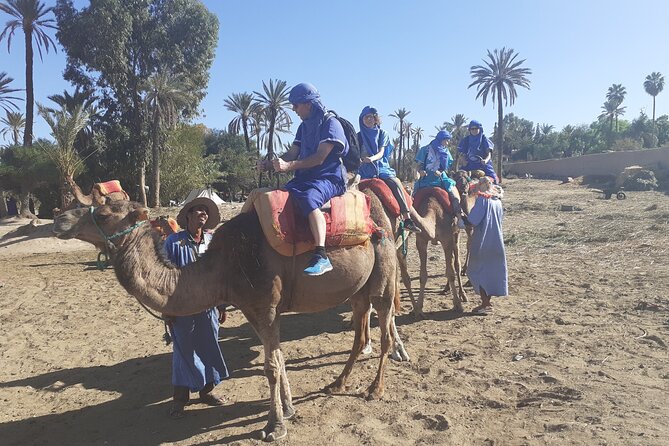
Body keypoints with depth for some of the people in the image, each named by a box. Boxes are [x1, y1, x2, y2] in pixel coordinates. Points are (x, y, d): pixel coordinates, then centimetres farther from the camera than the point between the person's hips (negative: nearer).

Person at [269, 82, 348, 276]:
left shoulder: (331, 124, -6)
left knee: (309, 198, -38)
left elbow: (319, 158, -17)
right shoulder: (304, 126, 19)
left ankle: (321, 257, -43)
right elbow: (291, 154, 13)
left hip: (330, 178, -8)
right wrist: (272, 163, -7)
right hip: (305, 177, 8)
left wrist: (289, 166, -25)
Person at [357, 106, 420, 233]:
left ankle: (407, 218, -33)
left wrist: (372, 158, -23)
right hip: (365, 170, 1)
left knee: (396, 183, -28)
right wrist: (360, 159, -11)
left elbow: (381, 153, -2)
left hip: (381, 166, -1)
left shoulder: (382, 134, 13)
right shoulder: (359, 136, 15)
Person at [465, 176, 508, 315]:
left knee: (478, 271, 2)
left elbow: (473, 220, -18)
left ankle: (485, 305, 0)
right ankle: (487, 303, 22)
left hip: (482, 243, -7)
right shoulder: (497, 201, 8)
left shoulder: (482, 199, -13)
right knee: (491, 271, 14)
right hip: (496, 242, 7)